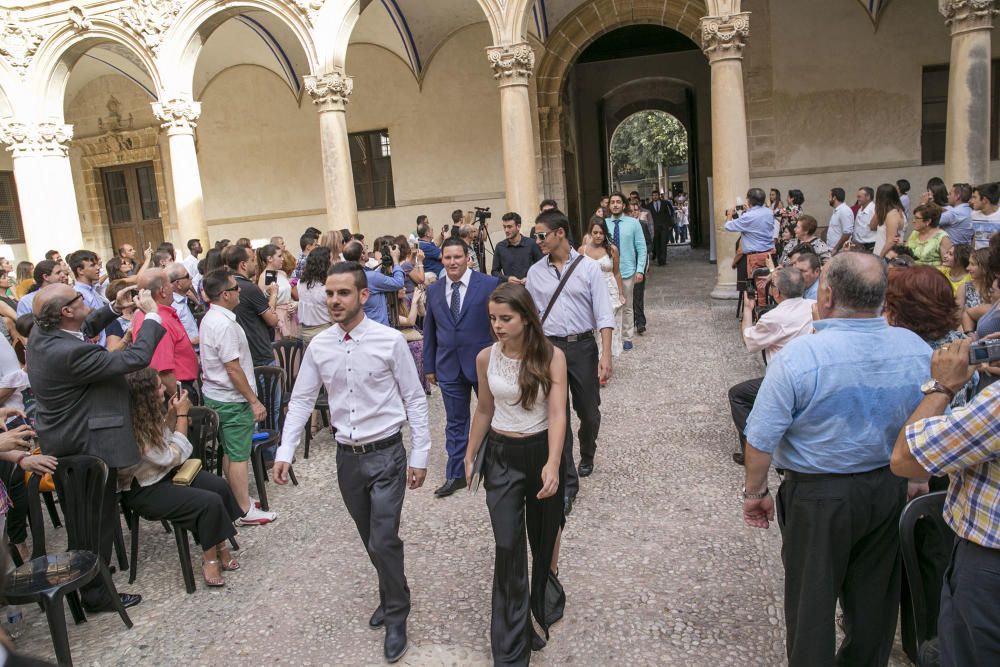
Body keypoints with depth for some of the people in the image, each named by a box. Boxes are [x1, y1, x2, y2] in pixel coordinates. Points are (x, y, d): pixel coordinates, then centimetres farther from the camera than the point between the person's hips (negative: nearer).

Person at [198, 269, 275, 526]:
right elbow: (233, 369, -23)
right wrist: (254, 401, -17)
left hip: (214, 395, 10)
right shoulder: (224, 324, -23)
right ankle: (245, 511, 7)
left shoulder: (209, 318, 9)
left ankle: (237, 499, 29)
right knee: (239, 456, -1)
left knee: (229, 452, 18)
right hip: (231, 399, -10)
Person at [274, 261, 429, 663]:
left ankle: (396, 616, 20)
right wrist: (284, 452, -1)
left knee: (383, 541, -4)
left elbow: (415, 399, -7)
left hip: (386, 453, -4)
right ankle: (391, 598, 41)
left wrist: (420, 456, -7)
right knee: (371, 540, 18)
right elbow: (301, 400, 6)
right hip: (347, 457, 4)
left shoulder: (390, 340, -13)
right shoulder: (319, 346, -2)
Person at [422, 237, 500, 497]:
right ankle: (456, 474, 24)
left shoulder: (489, 284, -8)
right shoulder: (433, 291, 4)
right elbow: (429, 331, 10)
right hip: (449, 367, 3)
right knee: (455, 423, 12)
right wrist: (429, 366, 9)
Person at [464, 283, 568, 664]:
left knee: (544, 538, 16)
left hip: (542, 451, -1)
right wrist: (470, 455, 13)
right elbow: (484, 410, 7)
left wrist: (552, 464, -31)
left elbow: (557, 412, -19)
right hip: (501, 456, 1)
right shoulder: (486, 358, -5)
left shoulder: (551, 357, -13)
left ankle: (542, 598, 47)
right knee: (508, 548, -4)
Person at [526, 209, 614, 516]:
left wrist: (606, 356, -14)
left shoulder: (588, 268, -4)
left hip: (583, 345, -1)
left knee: (589, 411, 13)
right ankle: (567, 483, 9)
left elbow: (604, 315, -6)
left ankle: (587, 455, 45)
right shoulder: (535, 272, 4)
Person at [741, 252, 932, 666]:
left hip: (818, 496, -5)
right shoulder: (918, 350, -6)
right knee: (874, 598, 23)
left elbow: (761, 440, -19)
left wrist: (755, 492, -3)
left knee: (812, 602, 12)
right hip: (889, 492, 6)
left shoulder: (799, 357, -23)